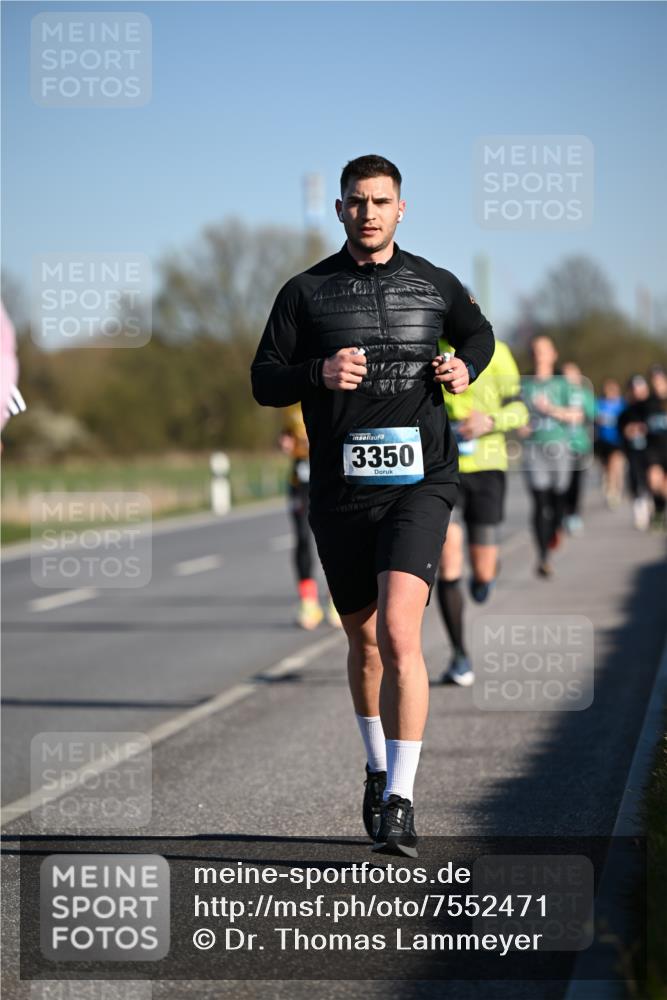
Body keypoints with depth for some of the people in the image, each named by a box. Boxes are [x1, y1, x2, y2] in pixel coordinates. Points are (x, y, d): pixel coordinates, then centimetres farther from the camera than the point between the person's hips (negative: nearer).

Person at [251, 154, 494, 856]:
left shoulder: (434, 285, 8)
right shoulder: (306, 292, 6)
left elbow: (477, 332, 28)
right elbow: (264, 381, 4)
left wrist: (466, 368, 5)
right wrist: (318, 374, -15)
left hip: (419, 481, -2)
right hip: (340, 489, 2)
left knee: (399, 633, -18)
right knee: (363, 638, 15)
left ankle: (400, 800, -16)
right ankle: (378, 768, 38)